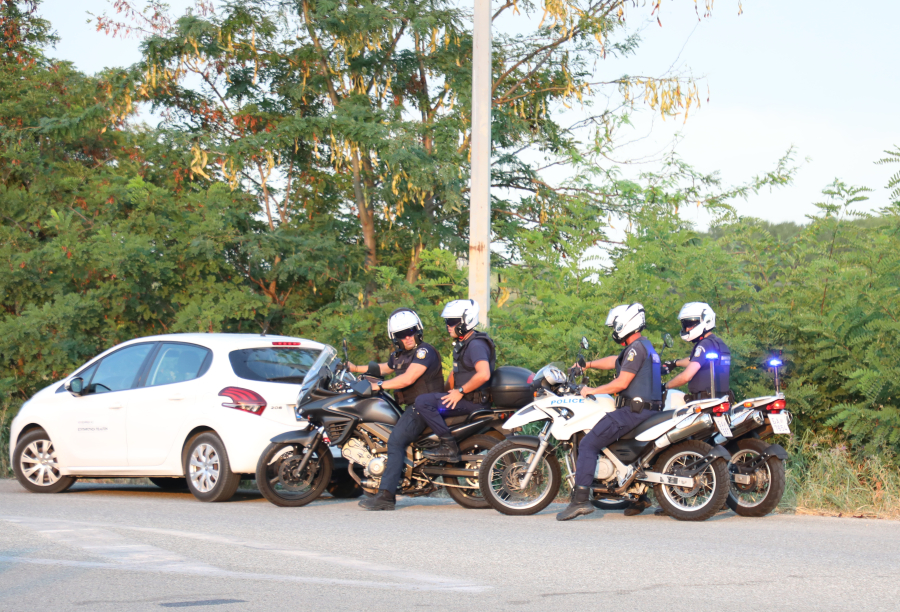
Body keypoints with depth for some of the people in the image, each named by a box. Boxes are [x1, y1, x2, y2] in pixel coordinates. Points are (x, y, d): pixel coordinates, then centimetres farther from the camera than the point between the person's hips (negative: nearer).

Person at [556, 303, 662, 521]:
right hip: (647, 409, 11)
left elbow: (621, 382, -18)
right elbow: (614, 361, 34)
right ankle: (640, 496, 23)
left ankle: (580, 499, -23)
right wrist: (588, 364, 33)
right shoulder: (644, 346, 20)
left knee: (588, 444, -13)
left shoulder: (636, 348, -12)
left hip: (633, 410, -11)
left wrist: (592, 391, -9)